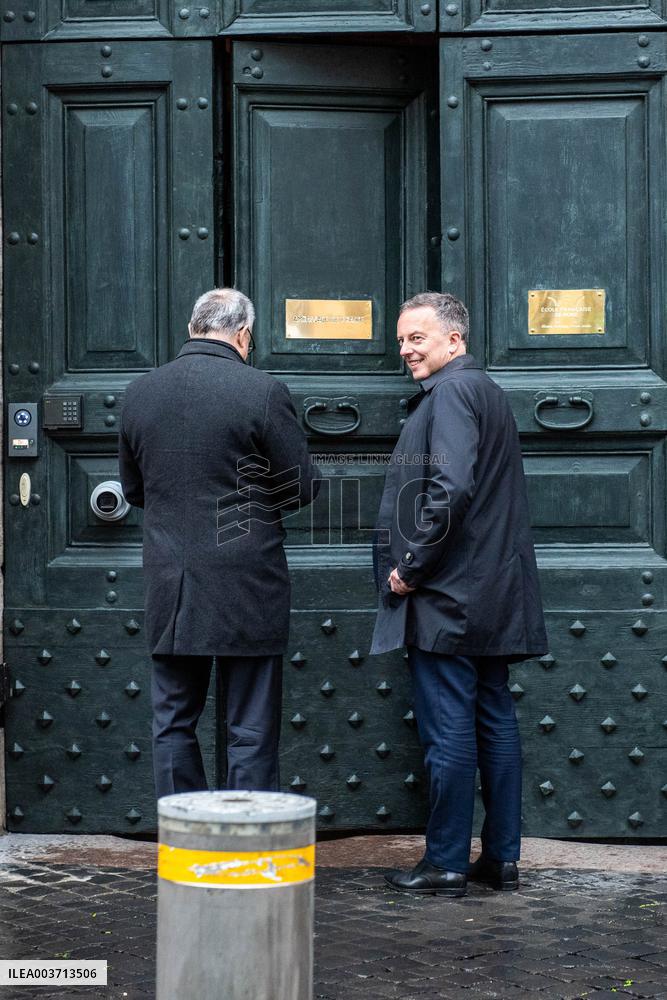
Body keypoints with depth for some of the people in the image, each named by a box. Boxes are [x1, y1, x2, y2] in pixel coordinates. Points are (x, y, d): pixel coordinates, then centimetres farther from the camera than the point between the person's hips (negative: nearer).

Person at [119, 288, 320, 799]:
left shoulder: (140, 392, 3)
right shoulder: (264, 392, -11)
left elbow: (134, 489, 12)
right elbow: (304, 487, -6)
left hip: (169, 585, 4)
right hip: (246, 587, -3)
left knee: (173, 724, 13)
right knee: (252, 732, 4)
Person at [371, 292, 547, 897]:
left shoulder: (450, 392, -12)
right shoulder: (489, 392, 18)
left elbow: (451, 488, -25)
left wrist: (411, 566, -16)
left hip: (447, 596, -10)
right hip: (494, 595, 10)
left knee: (448, 729, -4)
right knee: (494, 721, 11)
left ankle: (447, 864, 2)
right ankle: (502, 858, 17)